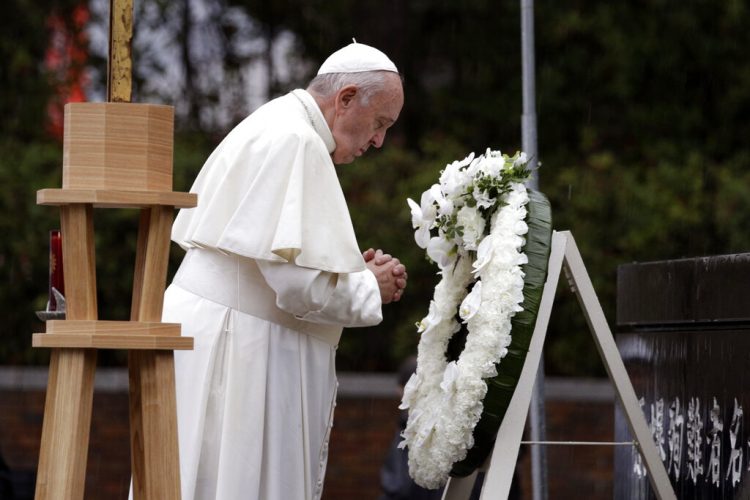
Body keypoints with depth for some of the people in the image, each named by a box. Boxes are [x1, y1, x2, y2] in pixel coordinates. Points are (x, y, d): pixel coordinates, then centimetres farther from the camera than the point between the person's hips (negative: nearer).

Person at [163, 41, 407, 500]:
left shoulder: (276, 128, 17)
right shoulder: (295, 143, -16)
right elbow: (298, 280, -21)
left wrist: (354, 270, 10)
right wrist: (370, 288, -4)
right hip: (236, 346, -10)